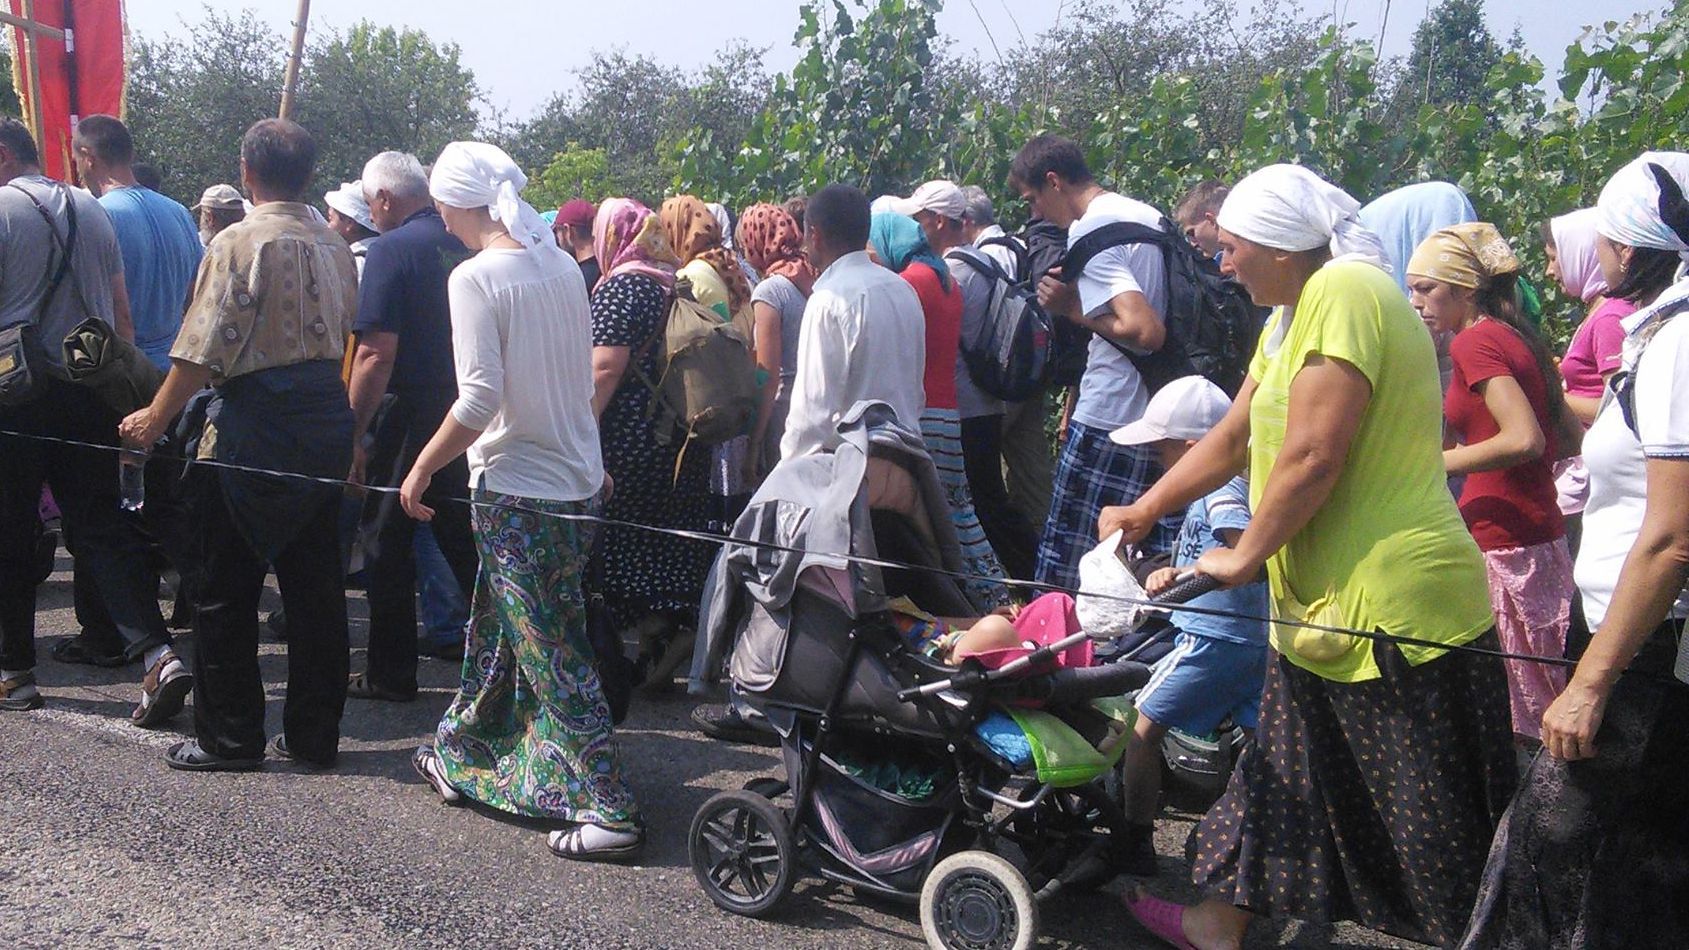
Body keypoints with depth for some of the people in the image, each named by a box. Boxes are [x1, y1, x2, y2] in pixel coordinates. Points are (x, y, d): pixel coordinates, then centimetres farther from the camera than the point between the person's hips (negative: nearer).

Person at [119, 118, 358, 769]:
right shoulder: (335, 247, 10)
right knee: (315, 582, 10)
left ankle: (230, 736, 11)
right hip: (327, 421, 7)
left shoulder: (241, 242, -10)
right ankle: (314, 734, 16)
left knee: (228, 590, 4)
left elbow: (204, 348, -13)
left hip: (254, 423, -6)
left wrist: (156, 418, -4)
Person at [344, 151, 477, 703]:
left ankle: (390, 673, 14)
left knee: (388, 543, 7)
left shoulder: (391, 250, -12)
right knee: (465, 543, 15)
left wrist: (354, 436, -15)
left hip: (414, 415, -6)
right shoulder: (467, 244, 6)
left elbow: (376, 353, -19)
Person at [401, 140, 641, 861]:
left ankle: (609, 809, 0)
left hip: (517, 490, -8)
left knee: (552, 655, -2)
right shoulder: (563, 264, 6)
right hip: (578, 478, 8)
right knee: (495, 632, 23)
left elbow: (479, 398, -20)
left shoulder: (475, 277, -15)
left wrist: (422, 469, -8)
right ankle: (463, 760, 39)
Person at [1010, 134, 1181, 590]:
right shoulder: (1150, 216, 14)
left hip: (1110, 425, -9)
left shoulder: (1089, 232, -13)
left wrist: (1074, 308, -9)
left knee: (1067, 572, 0)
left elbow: (1145, 330, -24)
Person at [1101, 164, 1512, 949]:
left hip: (1391, 606, -11)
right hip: (1331, 603, 11)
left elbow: (1312, 456, -22)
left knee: (1425, 818, 1)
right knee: (1282, 775, 20)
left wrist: (1244, 555, -10)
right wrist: (1142, 513, 26)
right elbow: (1233, 438, 22)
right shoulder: (1294, 314, 16)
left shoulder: (1344, 291, -17)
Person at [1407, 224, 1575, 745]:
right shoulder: (1520, 338, 14)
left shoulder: (1476, 341, -12)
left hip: (1502, 545, -10)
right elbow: (1571, 436, 19)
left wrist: (1434, 463, -18)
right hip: (1542, 538, 10)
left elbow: (1524, 439, -25)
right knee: (1544, 707, 14)